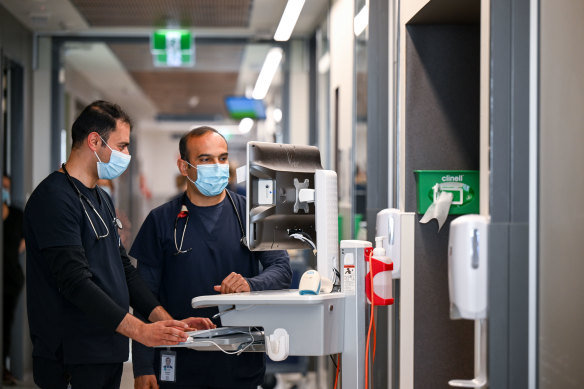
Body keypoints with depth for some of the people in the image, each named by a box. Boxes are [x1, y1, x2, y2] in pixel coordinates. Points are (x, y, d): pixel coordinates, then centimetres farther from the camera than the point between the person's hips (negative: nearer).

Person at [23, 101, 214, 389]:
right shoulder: (54, 198, -15)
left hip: (108, 353, 9)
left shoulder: (102, 199, 17)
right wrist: (140, 330, -28)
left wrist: (167, 322, 6)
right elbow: (75, 281, -23)